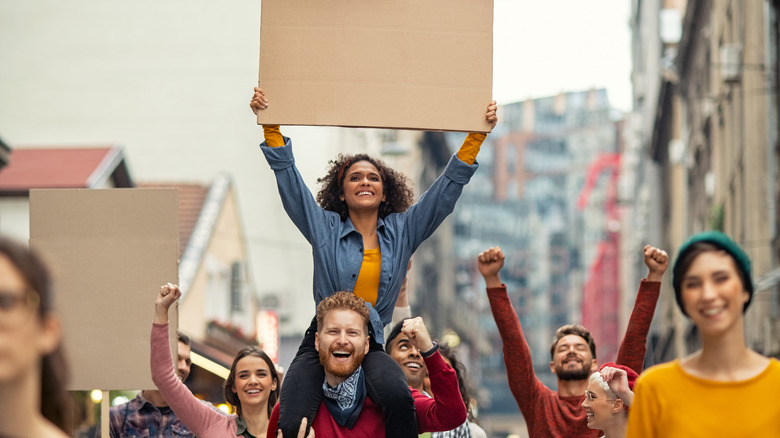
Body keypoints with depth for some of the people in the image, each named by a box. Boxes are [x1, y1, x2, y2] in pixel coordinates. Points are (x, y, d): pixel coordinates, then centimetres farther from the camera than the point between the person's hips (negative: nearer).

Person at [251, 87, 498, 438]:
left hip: (371, 346, 1)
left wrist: (477, 135, 5)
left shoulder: (402, 231, 12)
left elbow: (449, 185, 11)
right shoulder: (325, 228, 9)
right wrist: (270, 124, -6)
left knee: (398, 398, -35)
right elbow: (288, 176, 3)